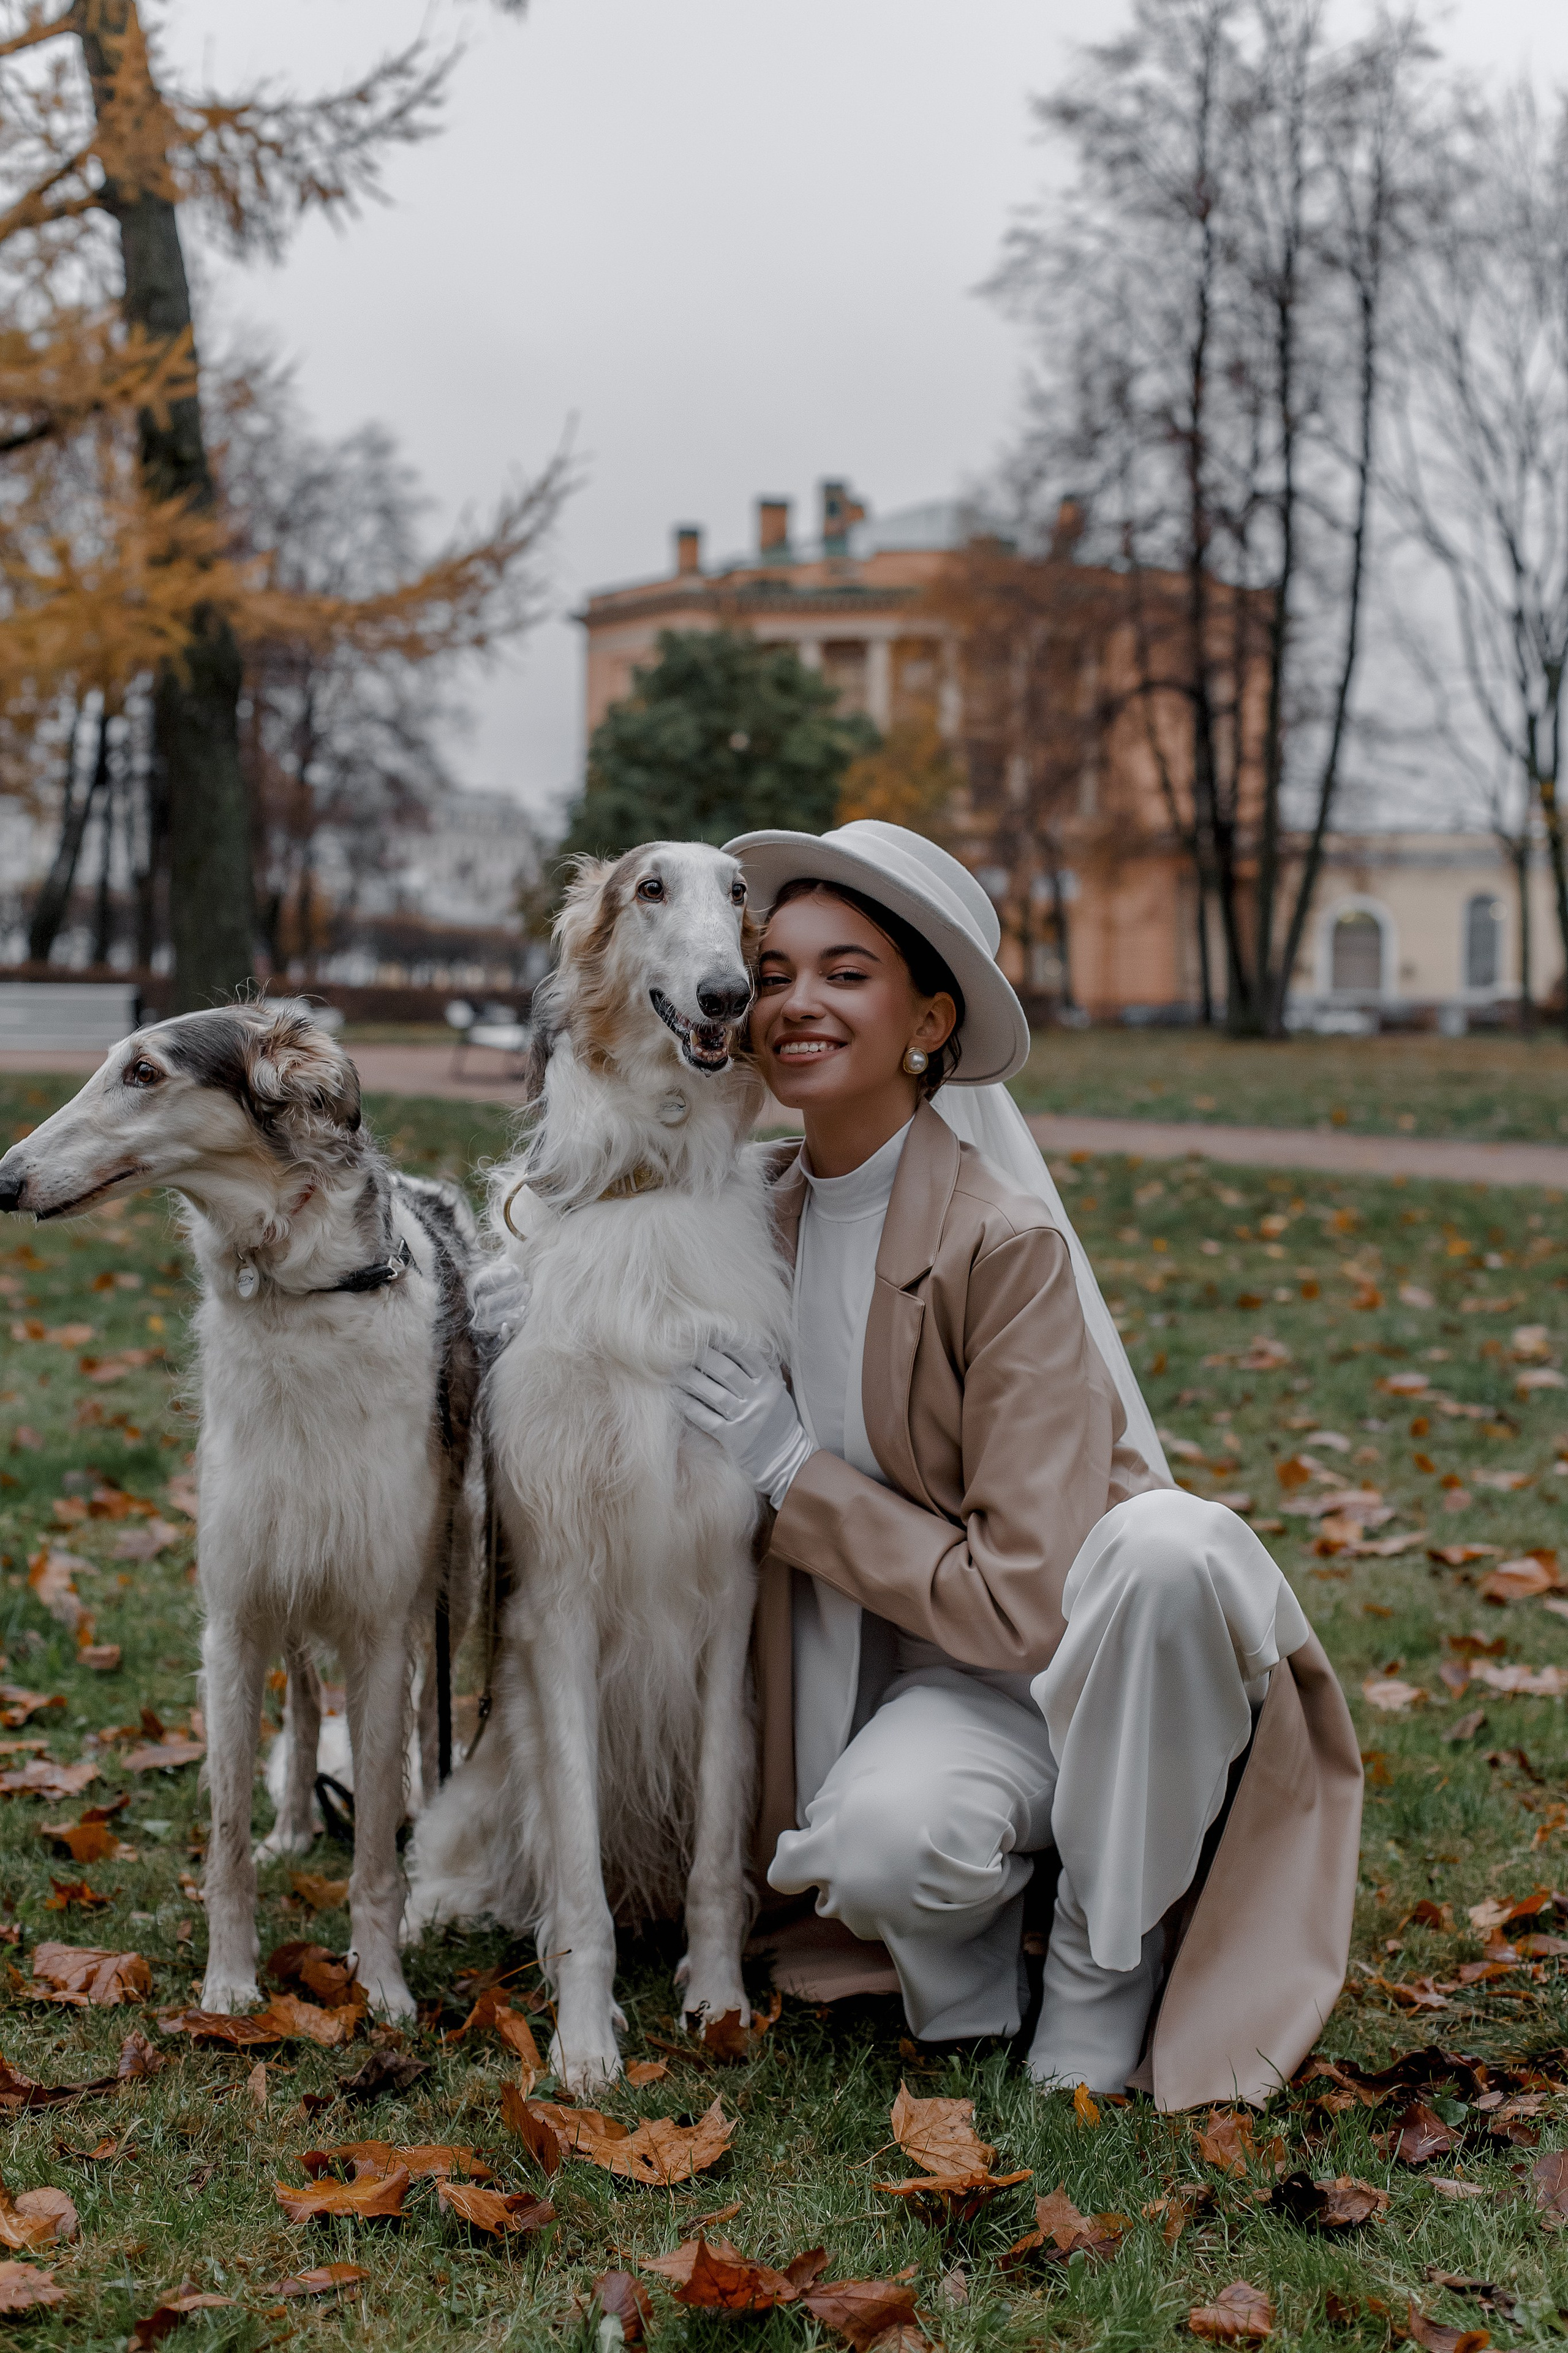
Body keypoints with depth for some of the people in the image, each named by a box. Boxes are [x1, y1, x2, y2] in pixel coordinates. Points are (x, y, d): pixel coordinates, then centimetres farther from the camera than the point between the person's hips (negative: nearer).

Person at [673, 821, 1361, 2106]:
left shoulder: (1007, 1241, -20)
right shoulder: (770, 1225, 0)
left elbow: (1023, 1597, -23)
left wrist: (793, 1473, -19)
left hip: (1095, 1652, -2)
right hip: (923, 1668, 3)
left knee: (1176, 1544, -38)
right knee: (877, 1847, -34)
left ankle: (1104, 1963, -16)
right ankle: (972, 1953, 4)